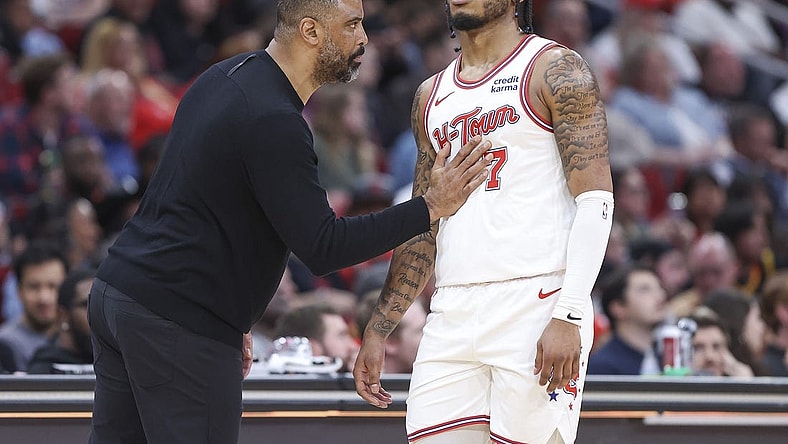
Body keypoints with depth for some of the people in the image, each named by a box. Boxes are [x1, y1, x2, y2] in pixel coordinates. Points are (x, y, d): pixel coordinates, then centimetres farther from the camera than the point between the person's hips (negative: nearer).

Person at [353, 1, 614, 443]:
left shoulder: (557, 70, 0)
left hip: (535, 303, -6)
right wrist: (378, 330, 17)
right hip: (452, 316, 6)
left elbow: (596, 200, -8)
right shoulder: (433, 95, 20)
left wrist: (568, 316, -18)